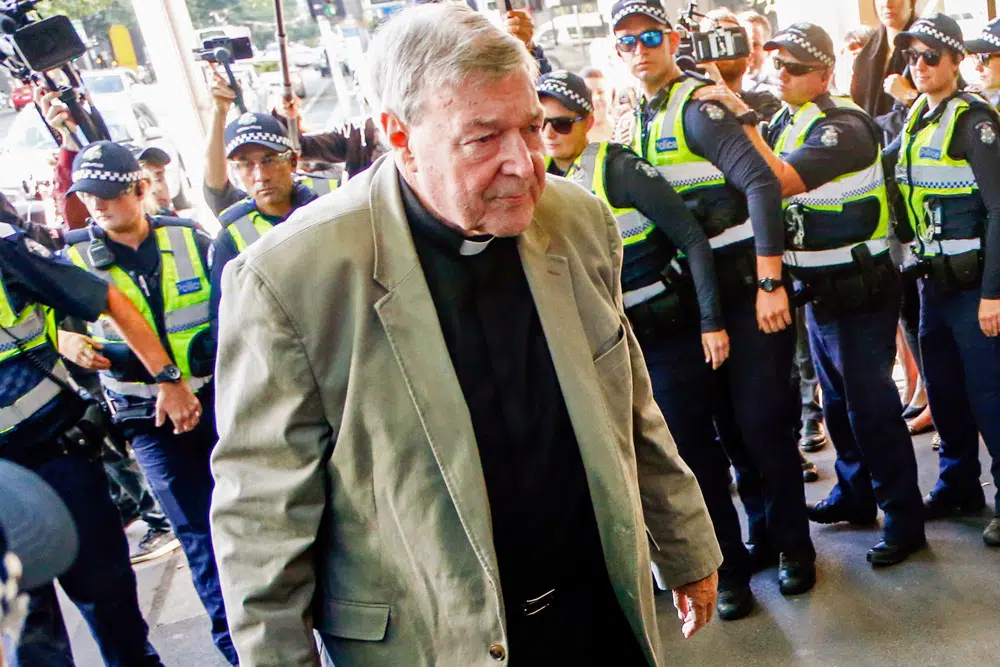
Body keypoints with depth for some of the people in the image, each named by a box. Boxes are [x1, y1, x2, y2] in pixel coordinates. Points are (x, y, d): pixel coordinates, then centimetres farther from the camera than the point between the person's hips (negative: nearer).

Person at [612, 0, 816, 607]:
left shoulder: (697, 106, -13)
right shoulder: (638, 118, 11)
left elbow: (762, 184, -22)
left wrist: (770, 283, -25)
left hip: (748, 284, -7)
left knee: (761, 417, -2)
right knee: (730, 419, 14)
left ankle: (795, 545, 17)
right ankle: (766, 527, 32)